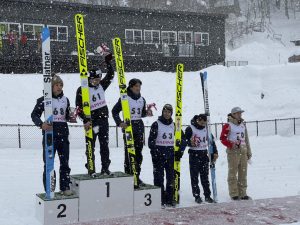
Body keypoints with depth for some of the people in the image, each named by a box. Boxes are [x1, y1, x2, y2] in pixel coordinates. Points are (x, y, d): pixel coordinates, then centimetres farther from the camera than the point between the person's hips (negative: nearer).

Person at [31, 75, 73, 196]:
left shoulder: (65, 99, 10)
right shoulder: (44, 99, -4)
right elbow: (34, 114, -6)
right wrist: (41, 124, -23)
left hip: (63, 134, 4)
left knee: (65, 162, 9)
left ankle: (65, 187, 18)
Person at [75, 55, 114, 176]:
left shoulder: (101, 85, 9)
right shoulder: (82, 90, -8)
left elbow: (110, 75, 18)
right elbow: (79, 108, -10)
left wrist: (108, 62, 9)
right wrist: (86, 120, -19)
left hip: (104, 120, 5)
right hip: (91, 121, -5)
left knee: (105, 145, 9)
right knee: (91, 147, 1)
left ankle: (105, 168, 17)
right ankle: (91, 170, 8)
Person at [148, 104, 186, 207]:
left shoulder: (174, 125, 11)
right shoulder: (156, 124, 0)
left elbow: (183, 139, 15)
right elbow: (151, 140, -5)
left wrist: (180, 150, 3)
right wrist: (154, 153, -14)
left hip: (171, 153, 4)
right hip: (159, 153, -4)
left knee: (171, 176, 5)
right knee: (159, 177, -5)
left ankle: (169, 199, 12)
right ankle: (160, 199, 2)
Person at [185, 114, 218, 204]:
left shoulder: (206, 129, 9)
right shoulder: (190, 129, -6)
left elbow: (212, 141, 15)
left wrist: (214, 153, 8)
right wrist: (190, 143, -29)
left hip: (204, 154, 4)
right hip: (194, 155, -4)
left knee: (205, 176, 7)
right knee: (194, 176, -1)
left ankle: (207, 195, 12)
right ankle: (197, 196, 6)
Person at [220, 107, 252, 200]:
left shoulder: (243, 125, 16)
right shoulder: (228, 125, -4)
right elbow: (222, 138, -7)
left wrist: (249, 152, 20)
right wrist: (231, 144, -20)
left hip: (243, 152, 6)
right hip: (233, 152, -6)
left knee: (243, 173, 8)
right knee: (233, 173, -2)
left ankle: (242, 193, 16)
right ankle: (234, 194, 4)